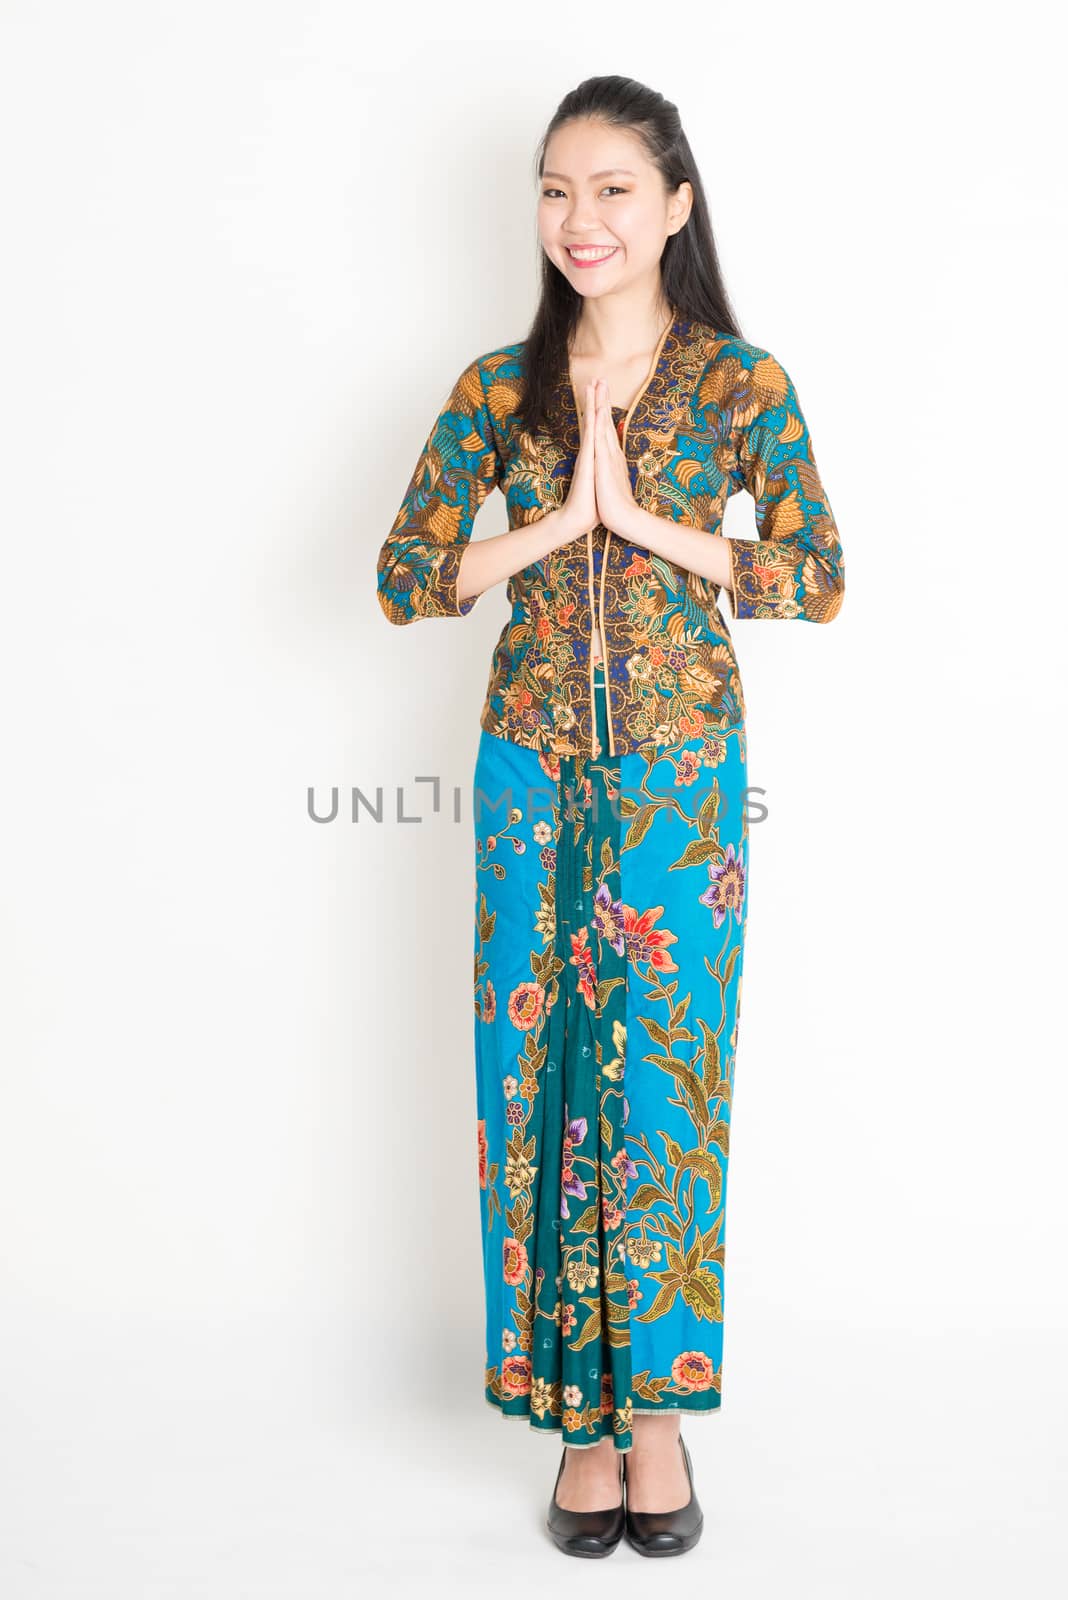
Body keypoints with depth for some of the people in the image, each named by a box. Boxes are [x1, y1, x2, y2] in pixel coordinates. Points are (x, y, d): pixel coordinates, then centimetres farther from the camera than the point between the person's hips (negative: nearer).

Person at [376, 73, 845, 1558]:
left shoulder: (741, 382, 0)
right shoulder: (497, 386, 5)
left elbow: (819, 582, -7)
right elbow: (403, 578, 0)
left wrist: (643, 518, -14)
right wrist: (556, 522, -11)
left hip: (683, 774, -1)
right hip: (533, 770, 2)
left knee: (667, 1079, 3)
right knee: (542, 1074, 4)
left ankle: (658, 1407, 19)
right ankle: (580, 1407, 18)